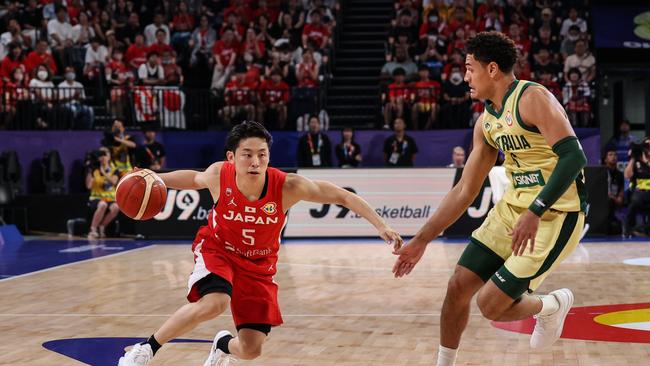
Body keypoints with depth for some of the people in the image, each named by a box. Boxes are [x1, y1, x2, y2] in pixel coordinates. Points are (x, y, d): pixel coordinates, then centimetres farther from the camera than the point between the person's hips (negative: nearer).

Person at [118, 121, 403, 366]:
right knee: (215, 302, -35)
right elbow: (195, 179, 2)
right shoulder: (219, 175, -23)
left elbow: (343, 196, -22)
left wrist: (381, 226, -28)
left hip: (258, 263, 2)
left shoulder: (288, 186, -29)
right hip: (217, 249, -1)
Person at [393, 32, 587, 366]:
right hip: (512, 209, 8)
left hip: (555, 217, -8)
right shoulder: (486, 121, 10)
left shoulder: (532, 98, -15)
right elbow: (464, 191, 14)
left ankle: (552, 306, 20)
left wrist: (535, 212, -33)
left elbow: (573, 156, -25)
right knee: (458, 287, 4)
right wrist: (421, 241, 13)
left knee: (491, 304, -10)